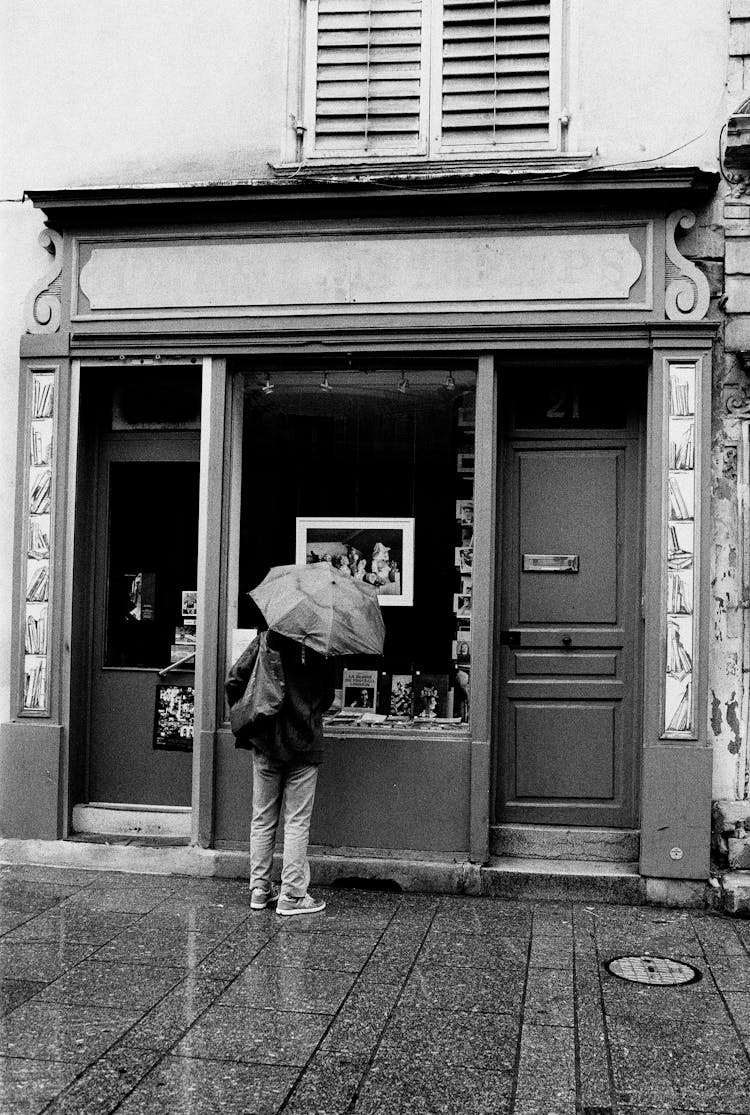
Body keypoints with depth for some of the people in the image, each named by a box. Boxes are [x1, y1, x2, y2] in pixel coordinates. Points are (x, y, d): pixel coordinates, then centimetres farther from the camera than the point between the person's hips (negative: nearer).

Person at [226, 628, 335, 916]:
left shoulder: (263, 642, -1)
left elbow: (233, 681, -3)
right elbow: (328, 695, 1)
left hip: (265, 744, 3)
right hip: (303, 745, -2)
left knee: (263, 820, 12)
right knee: (297, 822, 4)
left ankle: (259, 890, 18)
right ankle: (292, 895, 6)